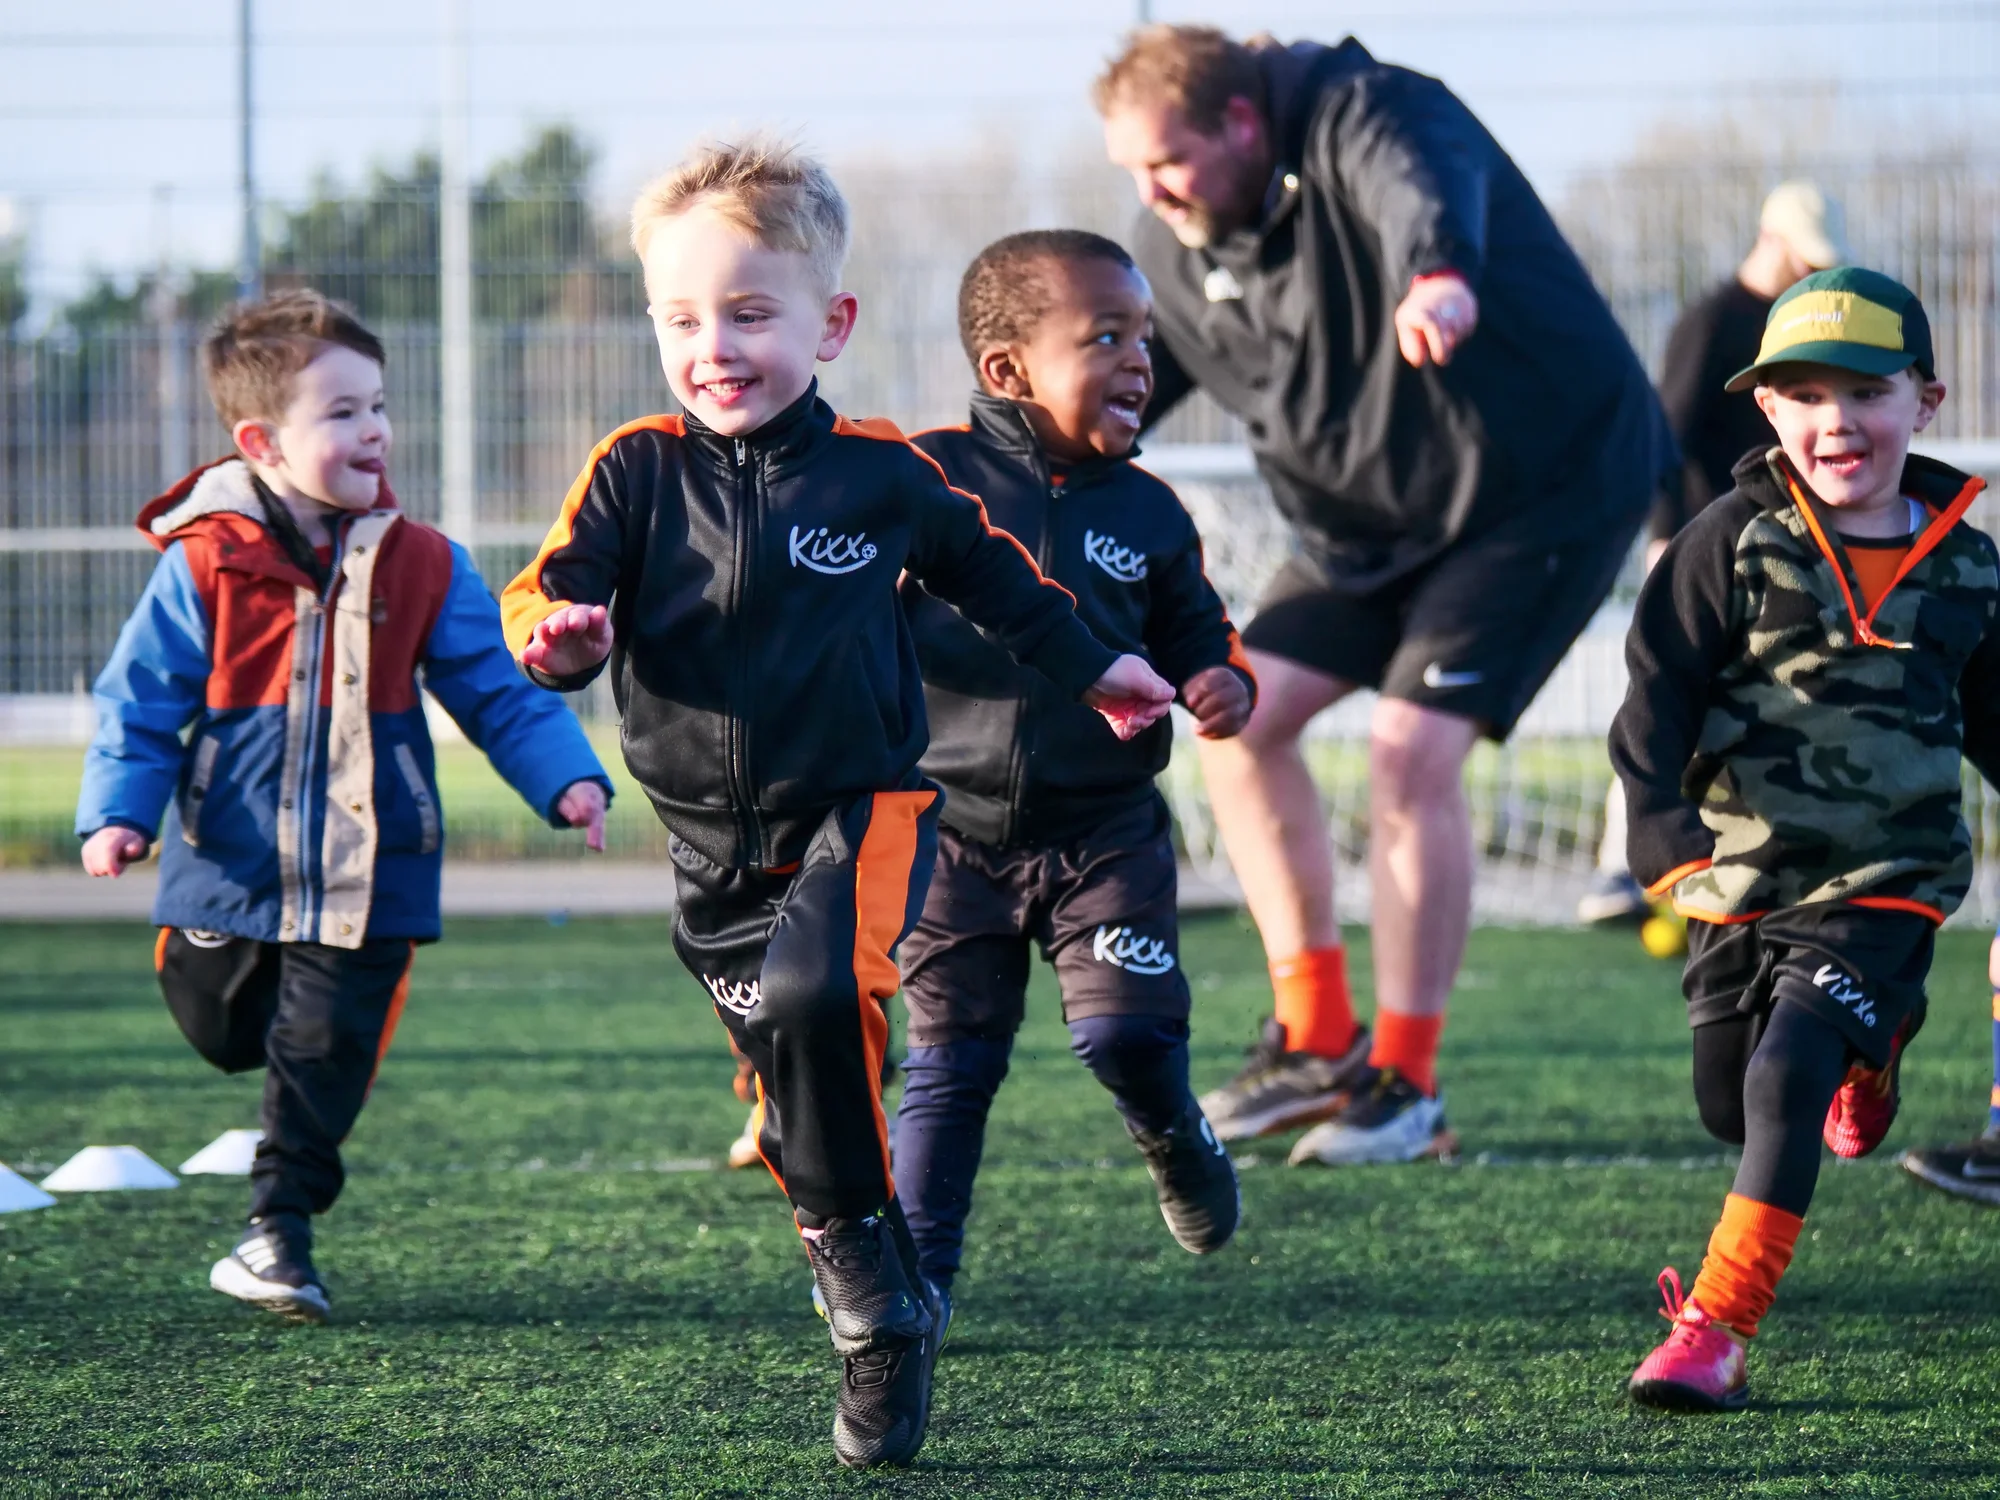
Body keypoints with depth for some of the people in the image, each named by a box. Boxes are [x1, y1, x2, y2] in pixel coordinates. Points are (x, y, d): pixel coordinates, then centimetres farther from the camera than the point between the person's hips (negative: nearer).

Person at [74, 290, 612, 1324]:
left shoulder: (421, 567, 0)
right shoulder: (203, 567, -8)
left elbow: (498, 691, 4)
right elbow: (140, 702, -4)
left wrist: (566, 778, -8)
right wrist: (116, 810, -17)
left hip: (366, 877, 1)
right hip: (231, 868, -1)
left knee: (327, 1051, -1)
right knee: (222, 1033, 12)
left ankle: (279, 1229, 11)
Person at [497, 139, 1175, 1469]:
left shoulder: (881, 475, -3)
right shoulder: (639, 473, -4)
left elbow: (989, 572, 15)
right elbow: (545, 595, -12)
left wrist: (1090, 670, 28)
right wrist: (556, 635, -36)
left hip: (865, 807, -3)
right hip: (716, 841, 3)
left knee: (813, 993, -31)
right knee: (791, 1081, 9)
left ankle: (857, 1246, -15)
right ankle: (888, 1324, 25)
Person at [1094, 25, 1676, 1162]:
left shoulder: (1366, 119, -26)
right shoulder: (1176, 251, -1)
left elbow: (1421, 187, -50)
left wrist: (1436, 277, -73)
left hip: (1551, 482, -9)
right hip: (1371, 518, 9)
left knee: (1412, 750, -19)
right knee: (1241, 719, 2)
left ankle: (1406, 1083, -7)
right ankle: (1318, 1043, 12)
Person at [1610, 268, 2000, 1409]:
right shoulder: (1735, 544, -5)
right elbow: (1660, 691, -9)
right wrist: (1663, 819, -24)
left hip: (1887, 877, -2)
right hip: (1742, 869, 2)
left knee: (1787, 1079, -20)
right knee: (1730, 1108, 13)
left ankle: (1717, 1332, -19)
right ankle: (1866, 1047, 48)